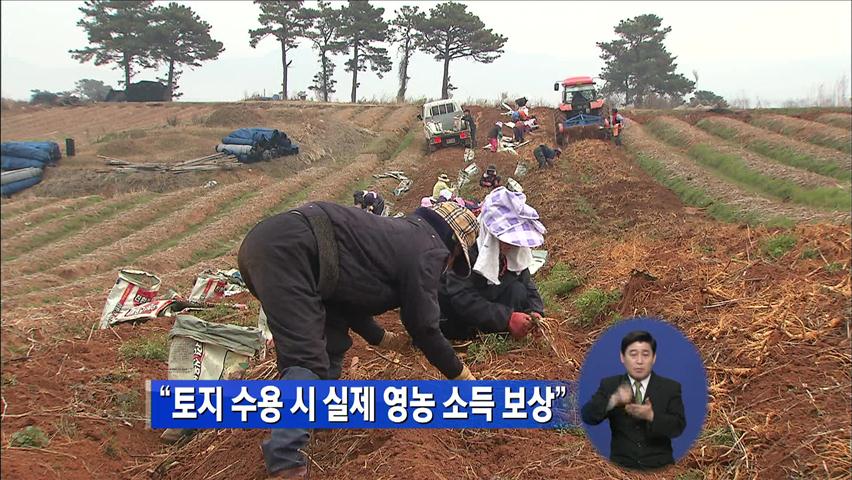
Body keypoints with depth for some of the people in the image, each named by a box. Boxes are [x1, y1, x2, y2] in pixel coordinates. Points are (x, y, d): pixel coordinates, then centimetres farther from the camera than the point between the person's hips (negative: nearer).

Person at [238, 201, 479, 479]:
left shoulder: (400, 236, 28)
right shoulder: (428, 250, 1)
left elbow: (348, 291, 32)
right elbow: (423, 327, 3)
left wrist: (382, 338, 41)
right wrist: (462, 376, 16)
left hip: (271, 243, 10)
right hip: (284, 251, -10)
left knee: (331, 340, 19)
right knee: (308, 358, -14)